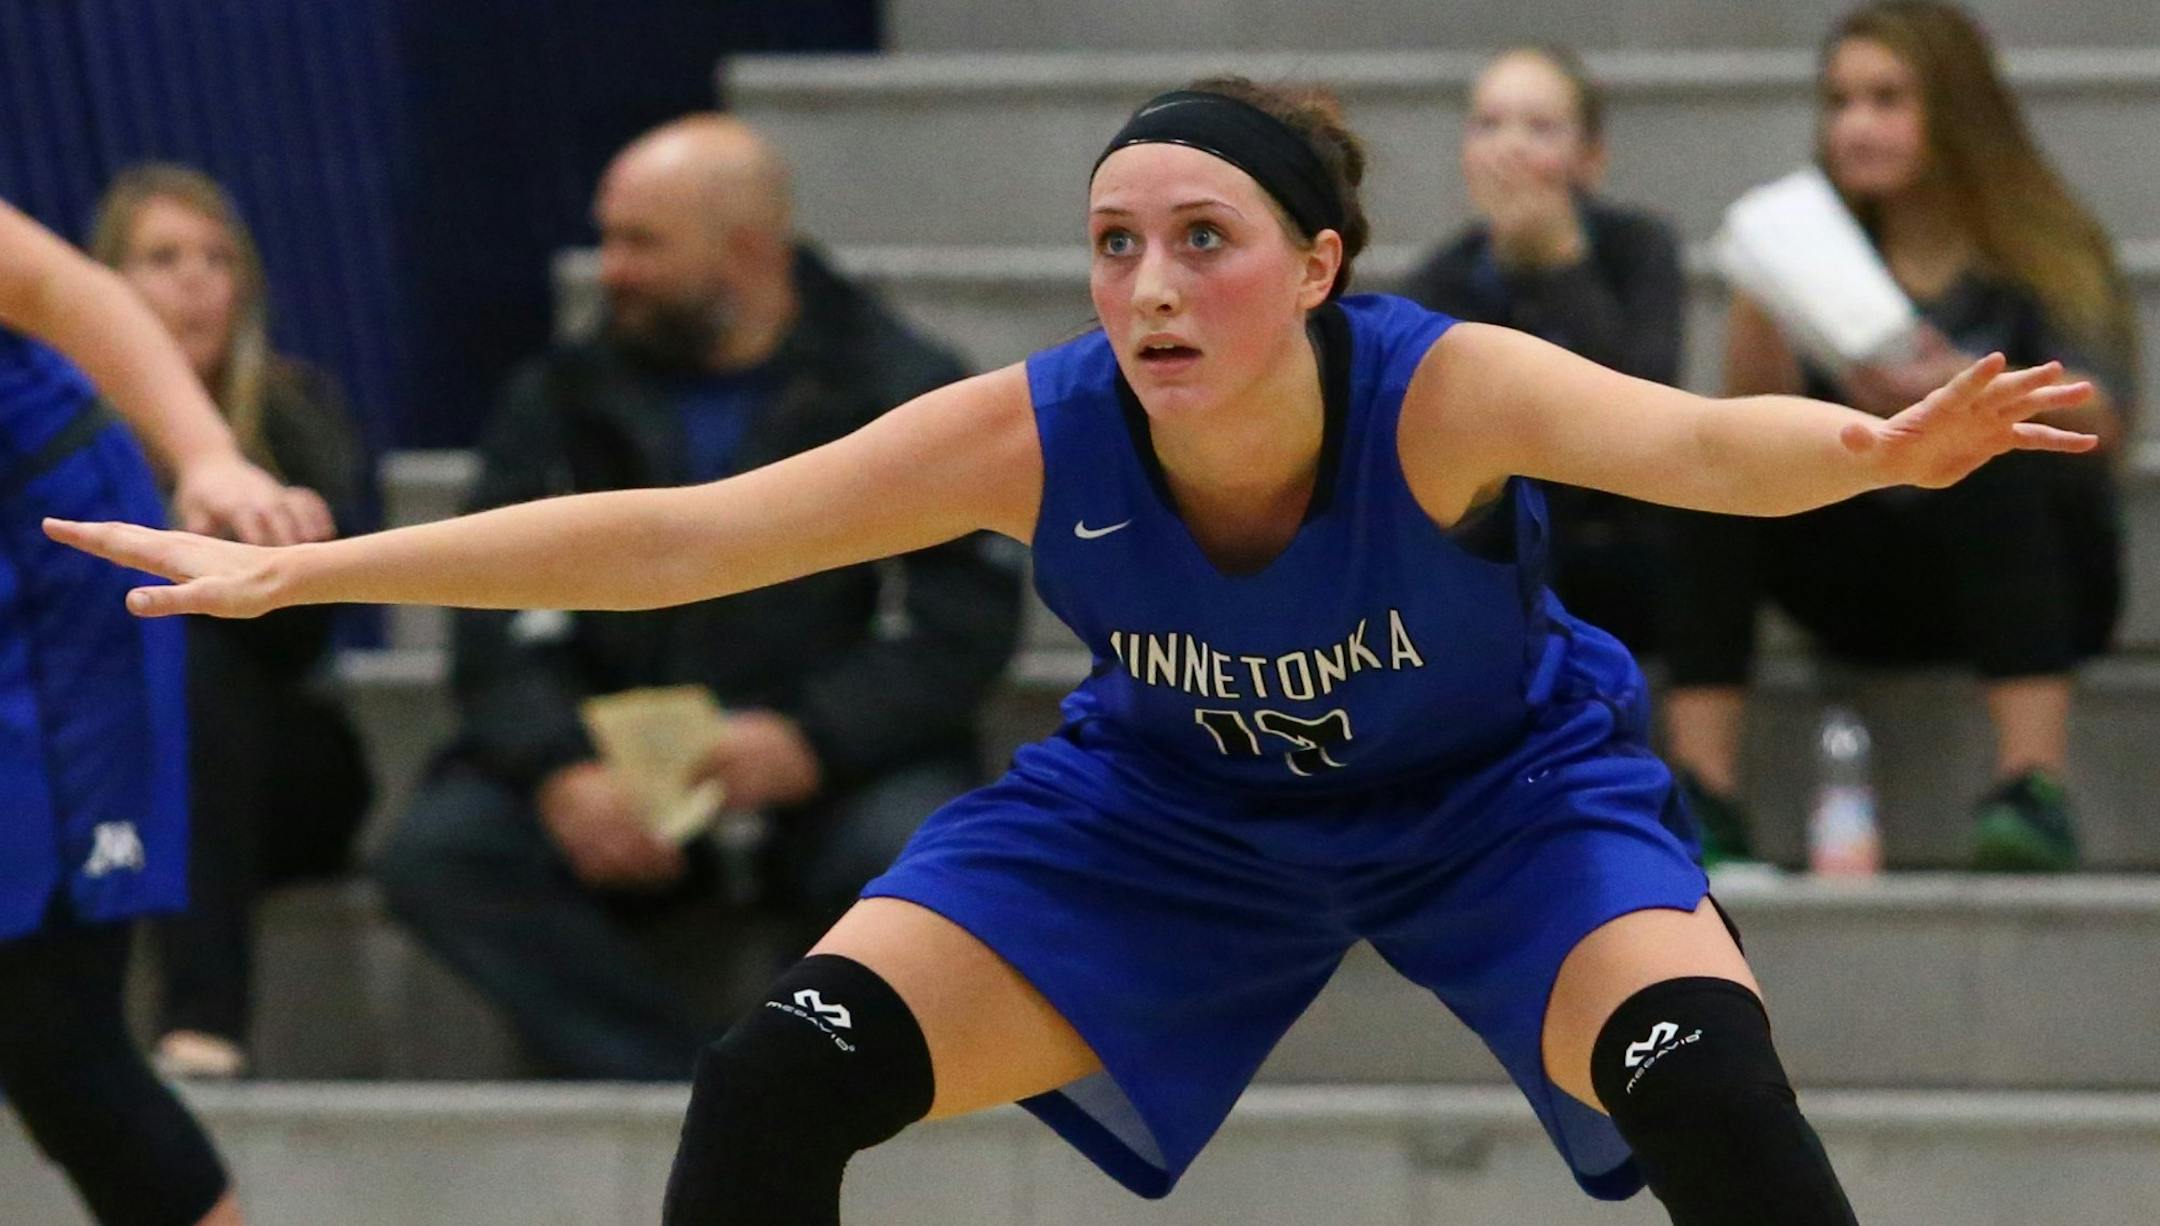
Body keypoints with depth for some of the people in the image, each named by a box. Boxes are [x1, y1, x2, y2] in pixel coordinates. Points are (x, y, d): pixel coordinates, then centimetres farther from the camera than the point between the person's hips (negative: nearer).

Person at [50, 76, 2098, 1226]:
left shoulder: (1440, 392, -35)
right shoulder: (1036, 435, -28)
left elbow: (1692, 442, -55)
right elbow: (681, 535, -26)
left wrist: (1873, 450, -78)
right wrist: (299, 571, -30)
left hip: (1502, 791, -3)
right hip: (1174, 801, 3)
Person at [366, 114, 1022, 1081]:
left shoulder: (911, 398, 4)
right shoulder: (561, 403, 13)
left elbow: (962, 625, -6)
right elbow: (500, 620, 4)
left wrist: (811, 744, -22)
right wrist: (561, 772, -16)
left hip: (835, 770, -3)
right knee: (435, 852, -24)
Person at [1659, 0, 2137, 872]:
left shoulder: (2046, 252, -2)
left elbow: (2098, 417, -20)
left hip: (2024, 563, -3)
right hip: (1871, 588, 3)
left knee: (1990, 455, -34)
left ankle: (2034, 790, -45)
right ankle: (1702, 794, -30)